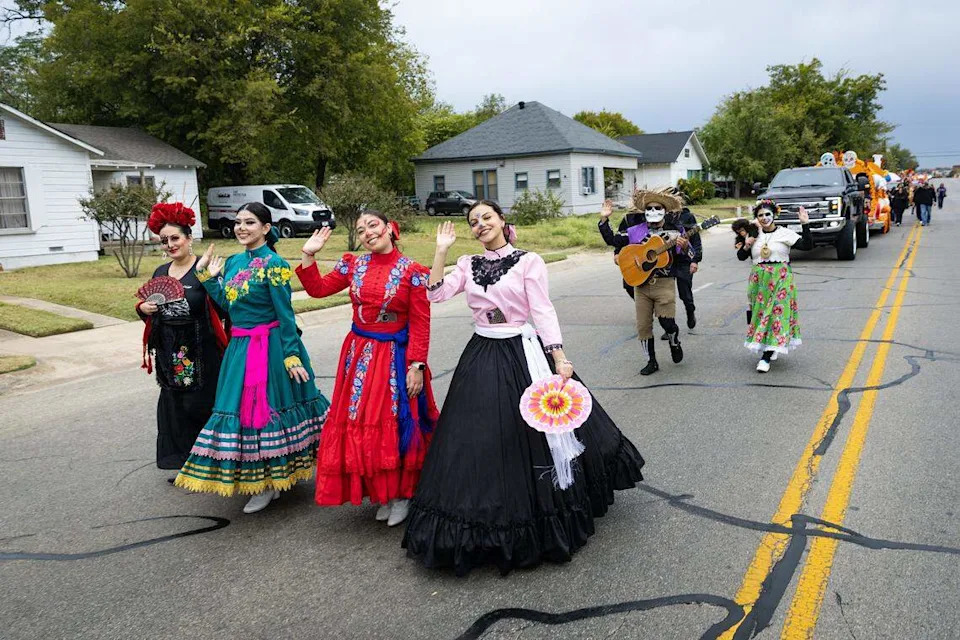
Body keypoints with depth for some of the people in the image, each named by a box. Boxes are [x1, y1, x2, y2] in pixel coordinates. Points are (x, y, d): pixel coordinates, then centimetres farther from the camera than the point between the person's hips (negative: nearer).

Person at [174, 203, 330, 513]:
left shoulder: (273, 264, -14)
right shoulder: (234, 262, 9)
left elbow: (285, 314, -16)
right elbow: (224, 301, 10)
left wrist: (291, 355, -17)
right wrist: (205, 274, 6)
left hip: (270, 347, -8)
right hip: (240, 347, 8)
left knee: (267, 408, 1)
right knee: (245, 407, 14)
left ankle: (269, 483, 17)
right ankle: (266, 480, 30)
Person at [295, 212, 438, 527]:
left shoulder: (413, 272, -9)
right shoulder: (353, 266, 4)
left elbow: (420, 324, -10)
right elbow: (318, 289, 11)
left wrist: (417, 365, -14)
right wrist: (308, 256, -1)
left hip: (395, 357, -4)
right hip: (359, 355, 5)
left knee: (397, 424, 1)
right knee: (359, 423, 8)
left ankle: (400, 494, 21)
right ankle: (381, 492, 25)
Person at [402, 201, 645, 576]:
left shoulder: (528, 261, -4)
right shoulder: (468, 265, 8)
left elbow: (543, 311, -9)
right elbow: (435, 294, -4)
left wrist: (559, 358, -17)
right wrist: (442, 251, -8)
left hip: (523, 354, -3)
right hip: (481, 357, 4)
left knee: (532, 436, 4)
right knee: (482, 440, 7)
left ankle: (541, 522, 25)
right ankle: (486, 526, 24)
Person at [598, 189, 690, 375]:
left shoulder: (675, 232, 2)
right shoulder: (635, 231, 8)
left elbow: (689, 258, 0)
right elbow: (612, 240, 6)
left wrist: (684, 247, -22)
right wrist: (604, 220, -3)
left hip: (665, 283, -3)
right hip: (641, 284, 3)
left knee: (667, 321, -12)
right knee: (643, 325, 5)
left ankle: (675, 344, 22)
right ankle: (651, 361, 19)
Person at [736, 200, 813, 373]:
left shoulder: (784, 233, -3)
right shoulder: (754, 236, 8)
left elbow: (807, 245, -10)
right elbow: (741, 256, 13)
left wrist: (805, 224, -19)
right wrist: (746, 246, -6)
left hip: (780, 279, -4)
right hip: (759, 280, 4)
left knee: (777, 313, -9)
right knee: (760, 312, 6)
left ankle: (766, 358, -11)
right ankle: (770, 350, 23)